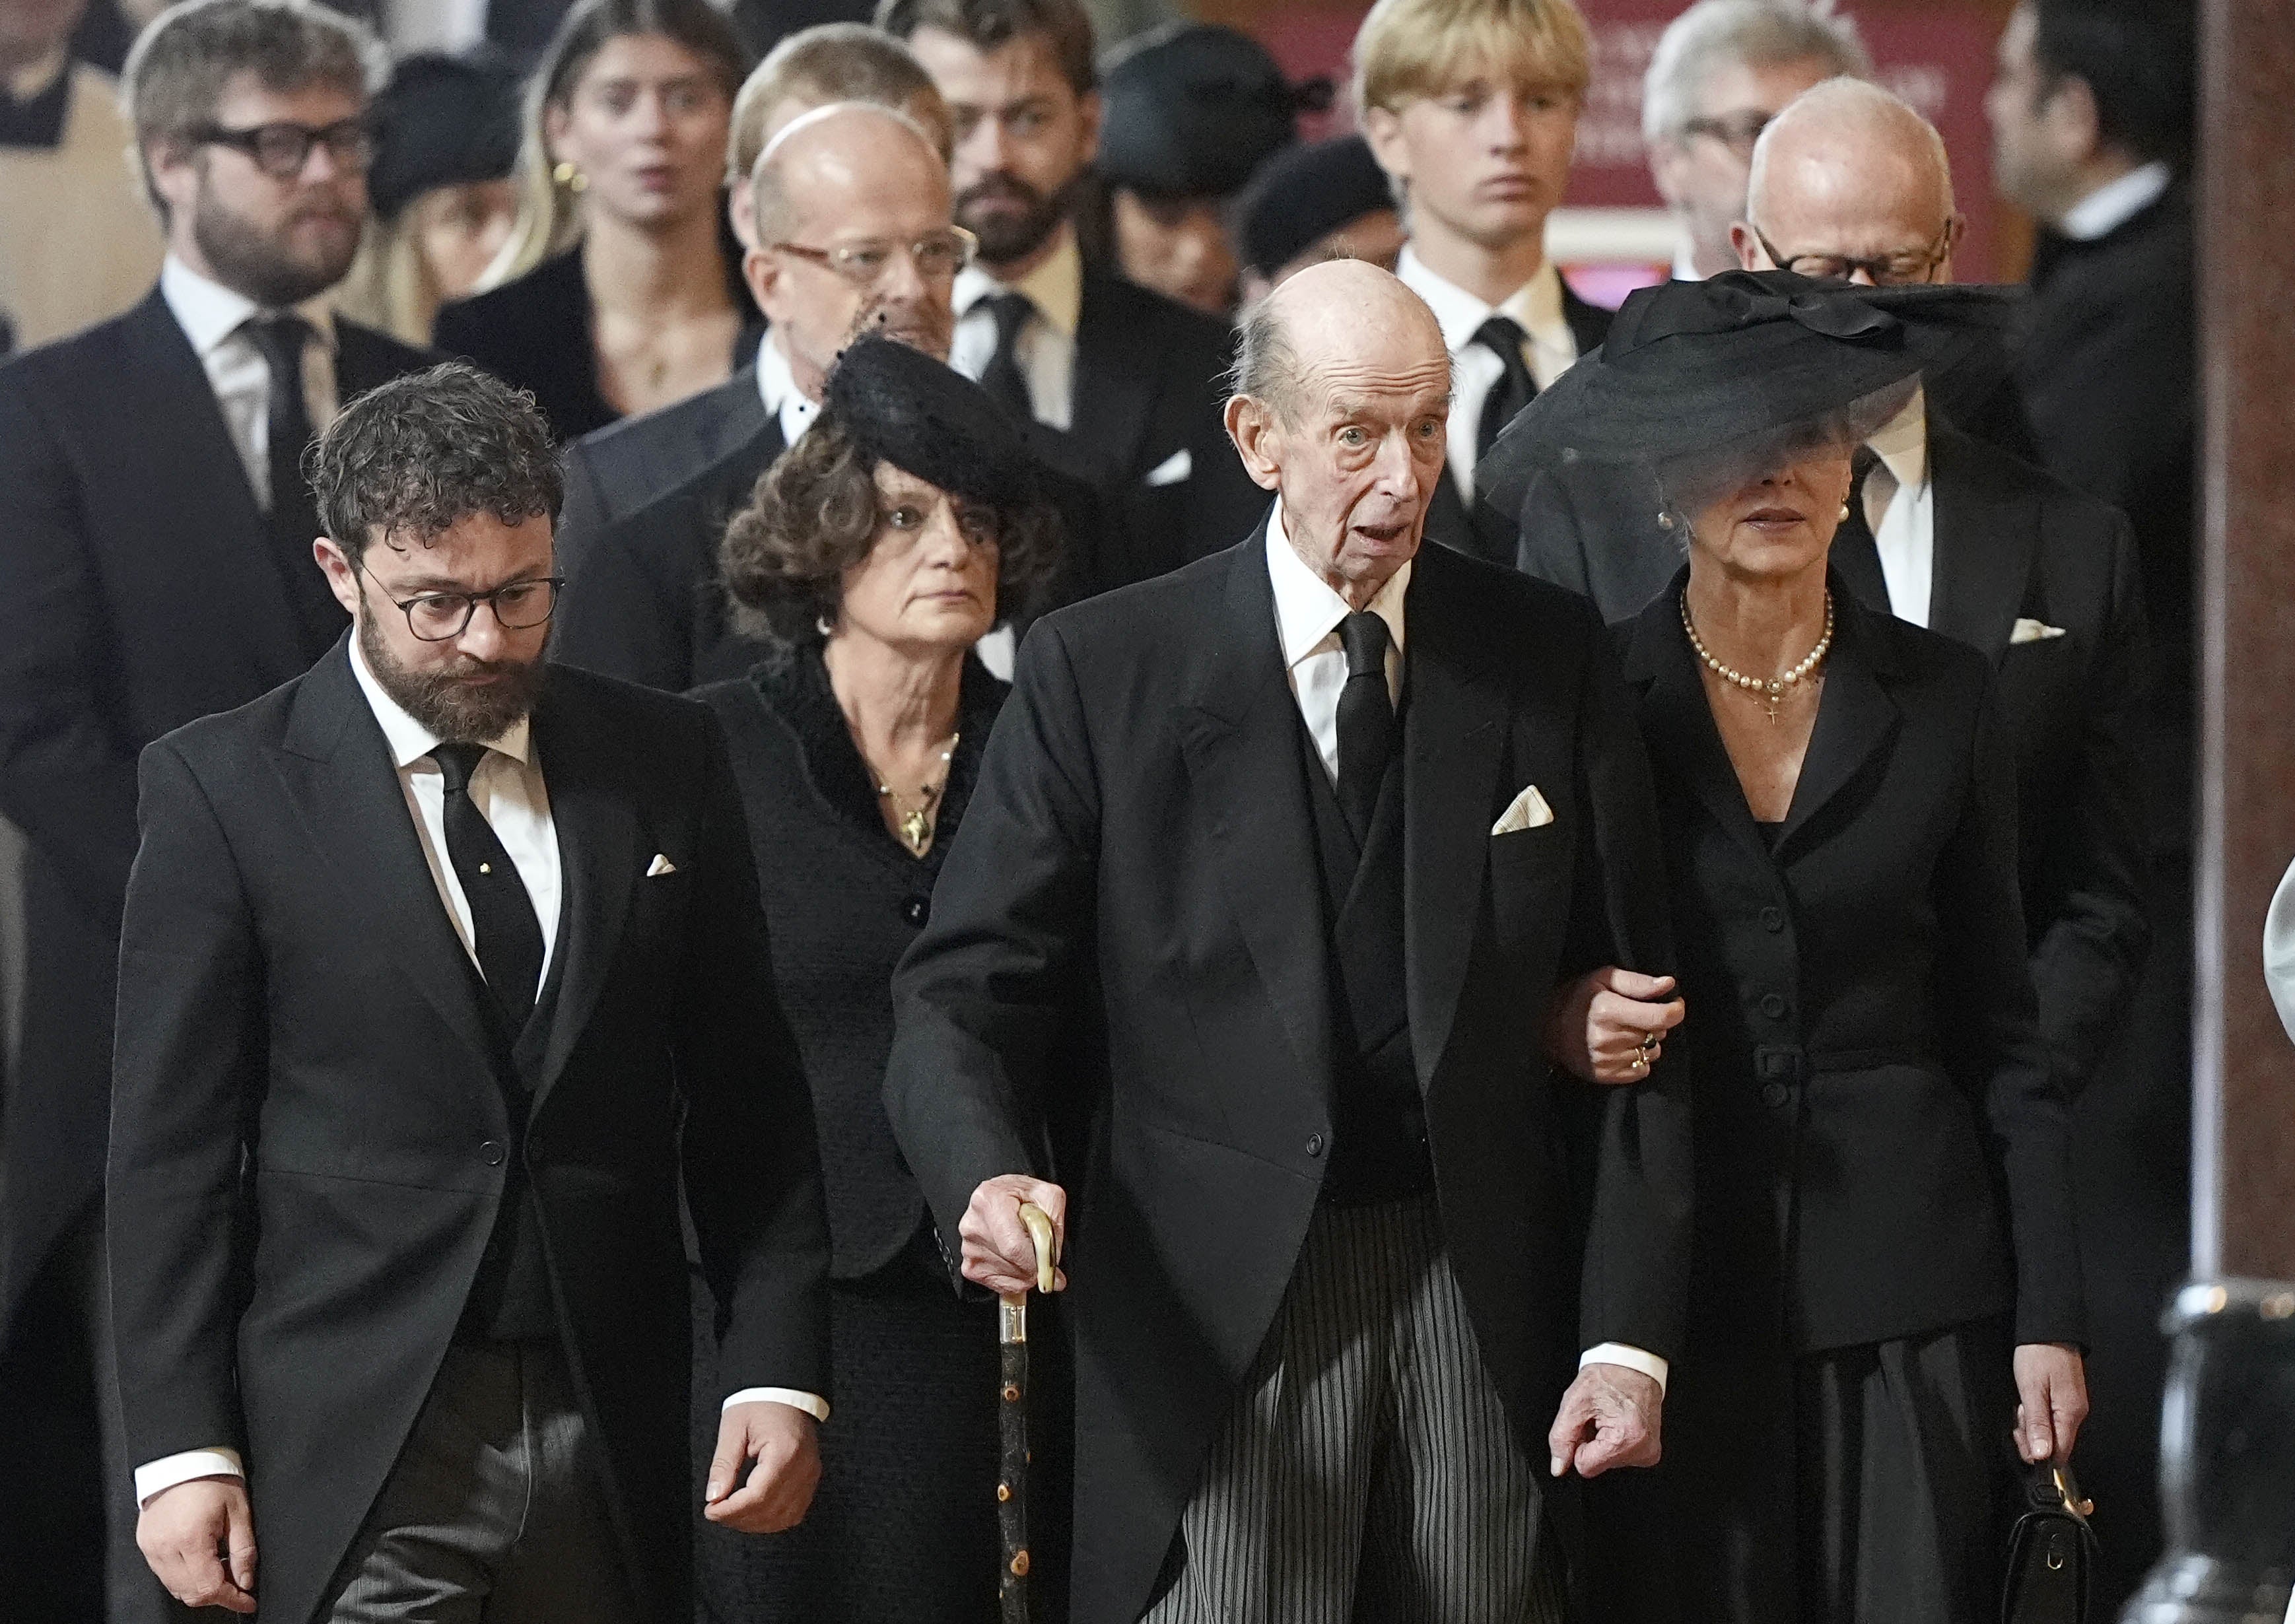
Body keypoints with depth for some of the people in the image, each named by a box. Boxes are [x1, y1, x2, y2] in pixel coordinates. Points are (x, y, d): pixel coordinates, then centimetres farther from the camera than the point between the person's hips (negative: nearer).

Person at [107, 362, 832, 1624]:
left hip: (613, 1454, 3)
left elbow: (746, 1098, 10)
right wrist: (182, 1450, -7)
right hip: (352, 1459, -3)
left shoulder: (666, 764, 8)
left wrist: (778, 1371, 1)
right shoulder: (223, 787, -1)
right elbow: (175, 1145, -2)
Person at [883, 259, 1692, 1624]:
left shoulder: (1548, 660, 7)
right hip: (1218, 1302, -2)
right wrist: (989, 1178, -24)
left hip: (1488, 1294, 2)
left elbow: (1636, 1025, 7)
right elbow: (966, 990, -2)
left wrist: (1630, 1337, -1)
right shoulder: (1102, 671, 0)